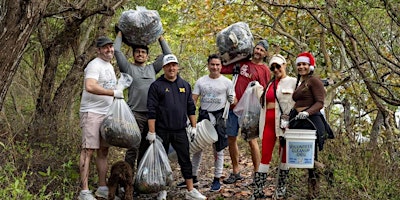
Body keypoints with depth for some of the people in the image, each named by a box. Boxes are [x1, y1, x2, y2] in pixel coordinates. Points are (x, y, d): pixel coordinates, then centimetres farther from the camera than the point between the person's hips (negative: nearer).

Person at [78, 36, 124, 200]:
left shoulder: (110, 66, 18)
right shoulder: (95, 65, -11)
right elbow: (90, 87, -28)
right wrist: (114, 93, -27)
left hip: (106, 113, 9)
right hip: (92, 113, -9)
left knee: (103, 151, 10)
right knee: (88, 150, -8)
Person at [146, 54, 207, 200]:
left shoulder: (185, 85, 9)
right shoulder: (156, 86, -4)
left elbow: (191, 108, 13)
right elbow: (152, 111, -7)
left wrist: (193, 127, 8)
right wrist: (151, 132, -12)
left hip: (180, 131, 3)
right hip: (162, 131, -3)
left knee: (185, 160, 4)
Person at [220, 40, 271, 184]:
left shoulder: (264, 70, -1)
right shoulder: (241, 62, 12)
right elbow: (221, 69, 15)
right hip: (233, 107, 5)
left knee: (252, 140, -4)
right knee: (231, 139, 9)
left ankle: (257, 174, 5)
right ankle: (235, 173, 20)